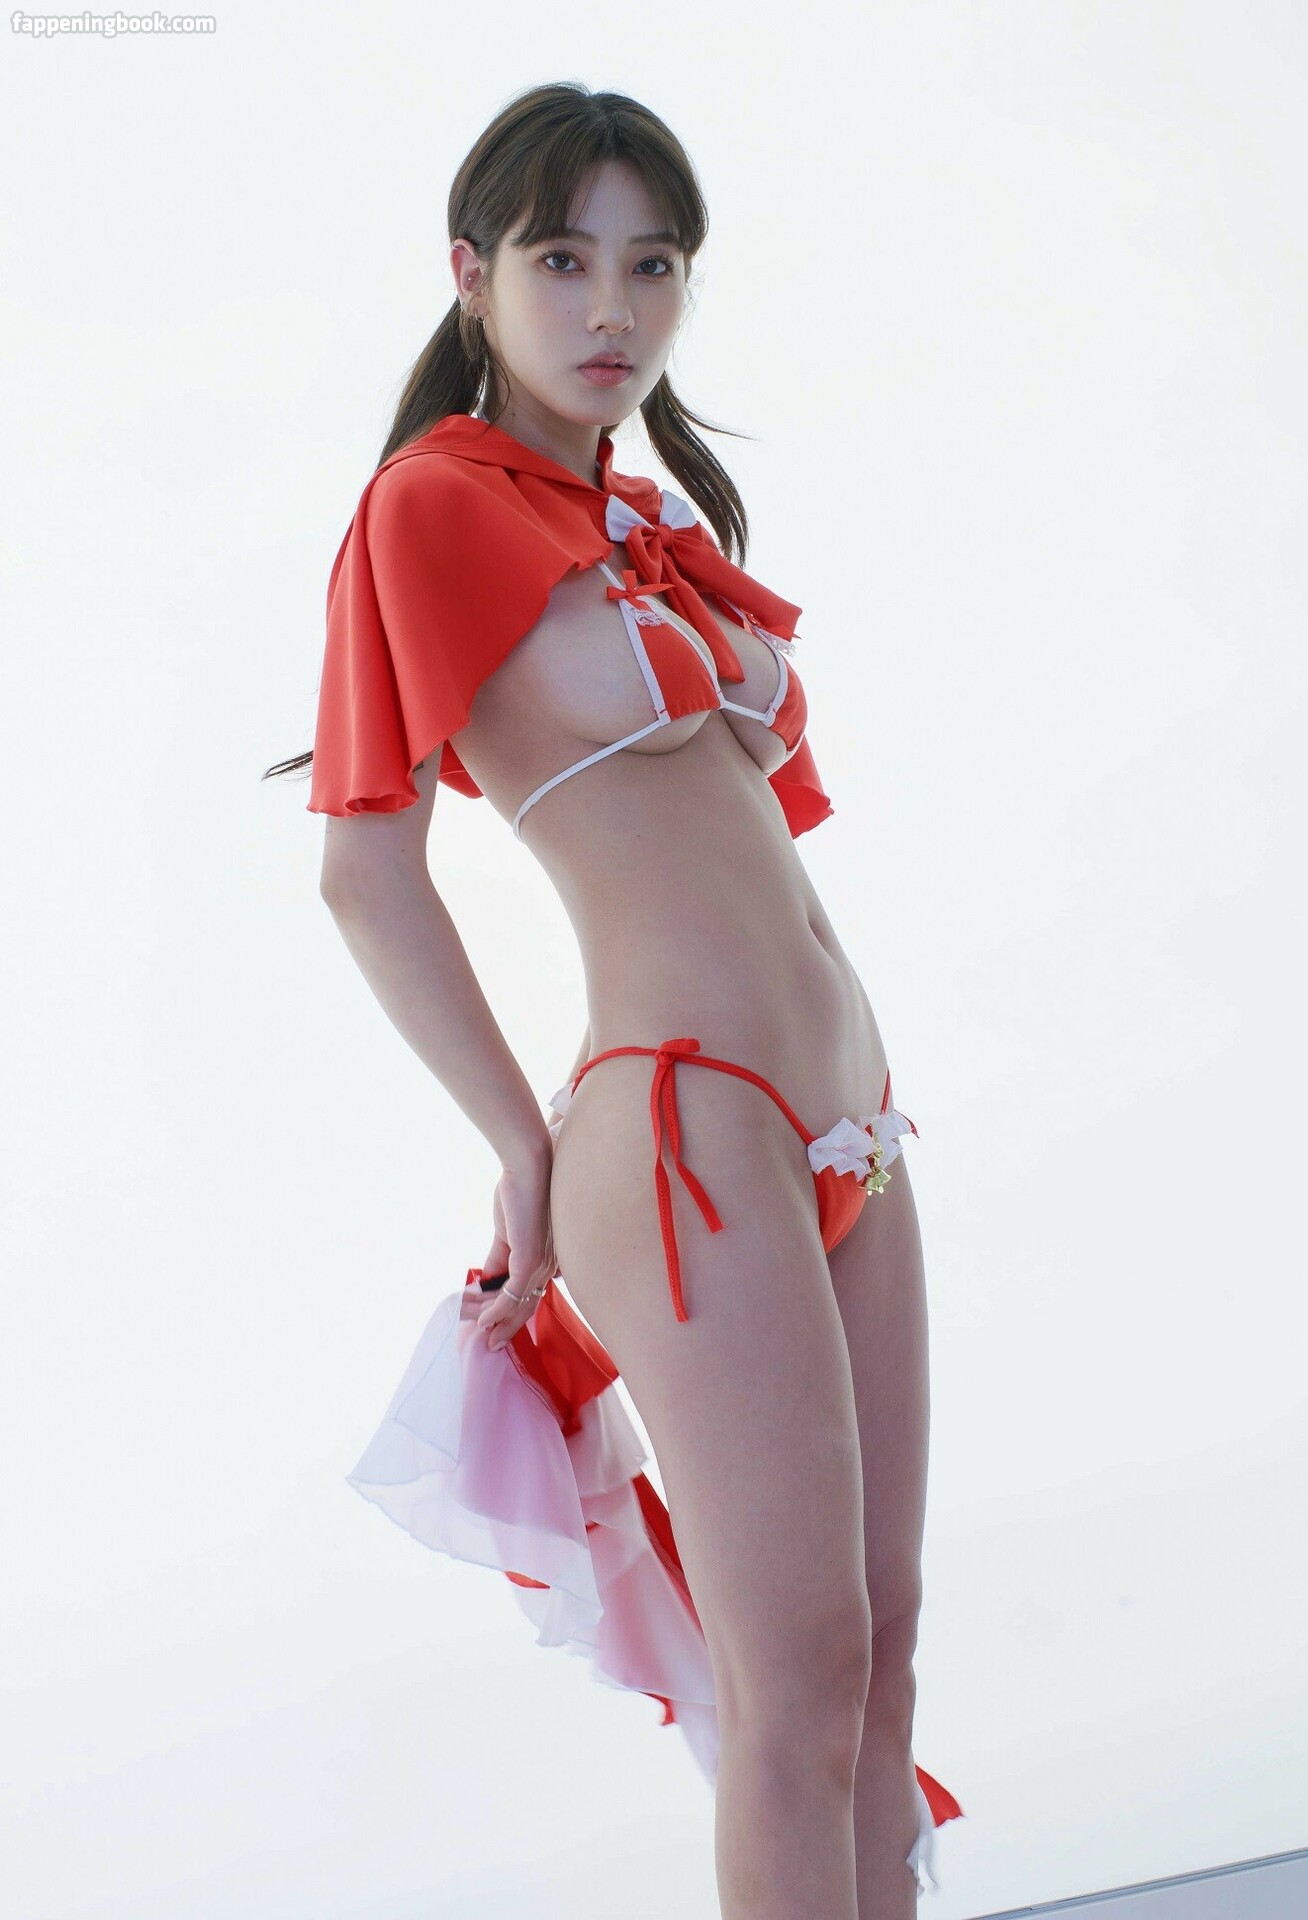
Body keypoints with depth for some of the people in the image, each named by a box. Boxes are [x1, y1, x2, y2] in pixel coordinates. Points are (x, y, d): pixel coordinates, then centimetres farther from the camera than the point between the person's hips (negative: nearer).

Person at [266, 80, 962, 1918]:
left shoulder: (665, 517, 18)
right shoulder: (433, 501, -5)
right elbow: (366, 869, -9)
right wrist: (531, 1153, -5)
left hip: (845, 1125, 8)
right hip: (685, 1131, -8)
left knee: (879, 1650, 10)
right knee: (799, 1682, -6)